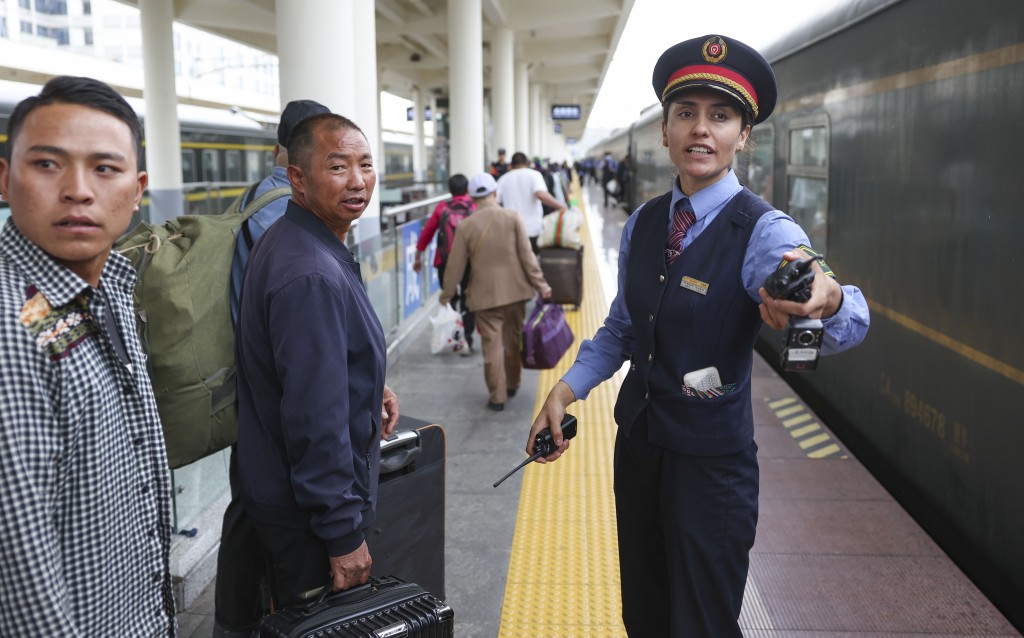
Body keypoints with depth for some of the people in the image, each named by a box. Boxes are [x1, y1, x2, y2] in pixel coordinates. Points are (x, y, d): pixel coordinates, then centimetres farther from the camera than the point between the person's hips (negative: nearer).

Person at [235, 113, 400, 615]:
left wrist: (368, 389, 7)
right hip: (310, 515, -9)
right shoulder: (311, 276, -28)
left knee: (299, 622, 27)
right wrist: (344, 534, -22)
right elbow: (316, 419, -29)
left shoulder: (292, 242, 5)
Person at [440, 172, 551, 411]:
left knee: (492, 344, 4)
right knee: (513, 339, 17)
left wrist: (447, 294, 12)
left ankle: (497, 396, 7)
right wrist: (540, 283, -1)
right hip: (515, 290, 2)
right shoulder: (512, 217, -6)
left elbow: (456, 265, -1)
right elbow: (526, 254, -8)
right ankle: (512, 384, 33)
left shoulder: (466, 225, -6)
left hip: (485, 294, -1)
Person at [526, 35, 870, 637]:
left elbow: (848, 324, -35)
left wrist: (828, 301, -59)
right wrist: (566, 390, -1)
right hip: (638, 444, 6)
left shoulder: (764, 232, -17)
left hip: (713, 463, -5)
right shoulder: (643, 224, 1)